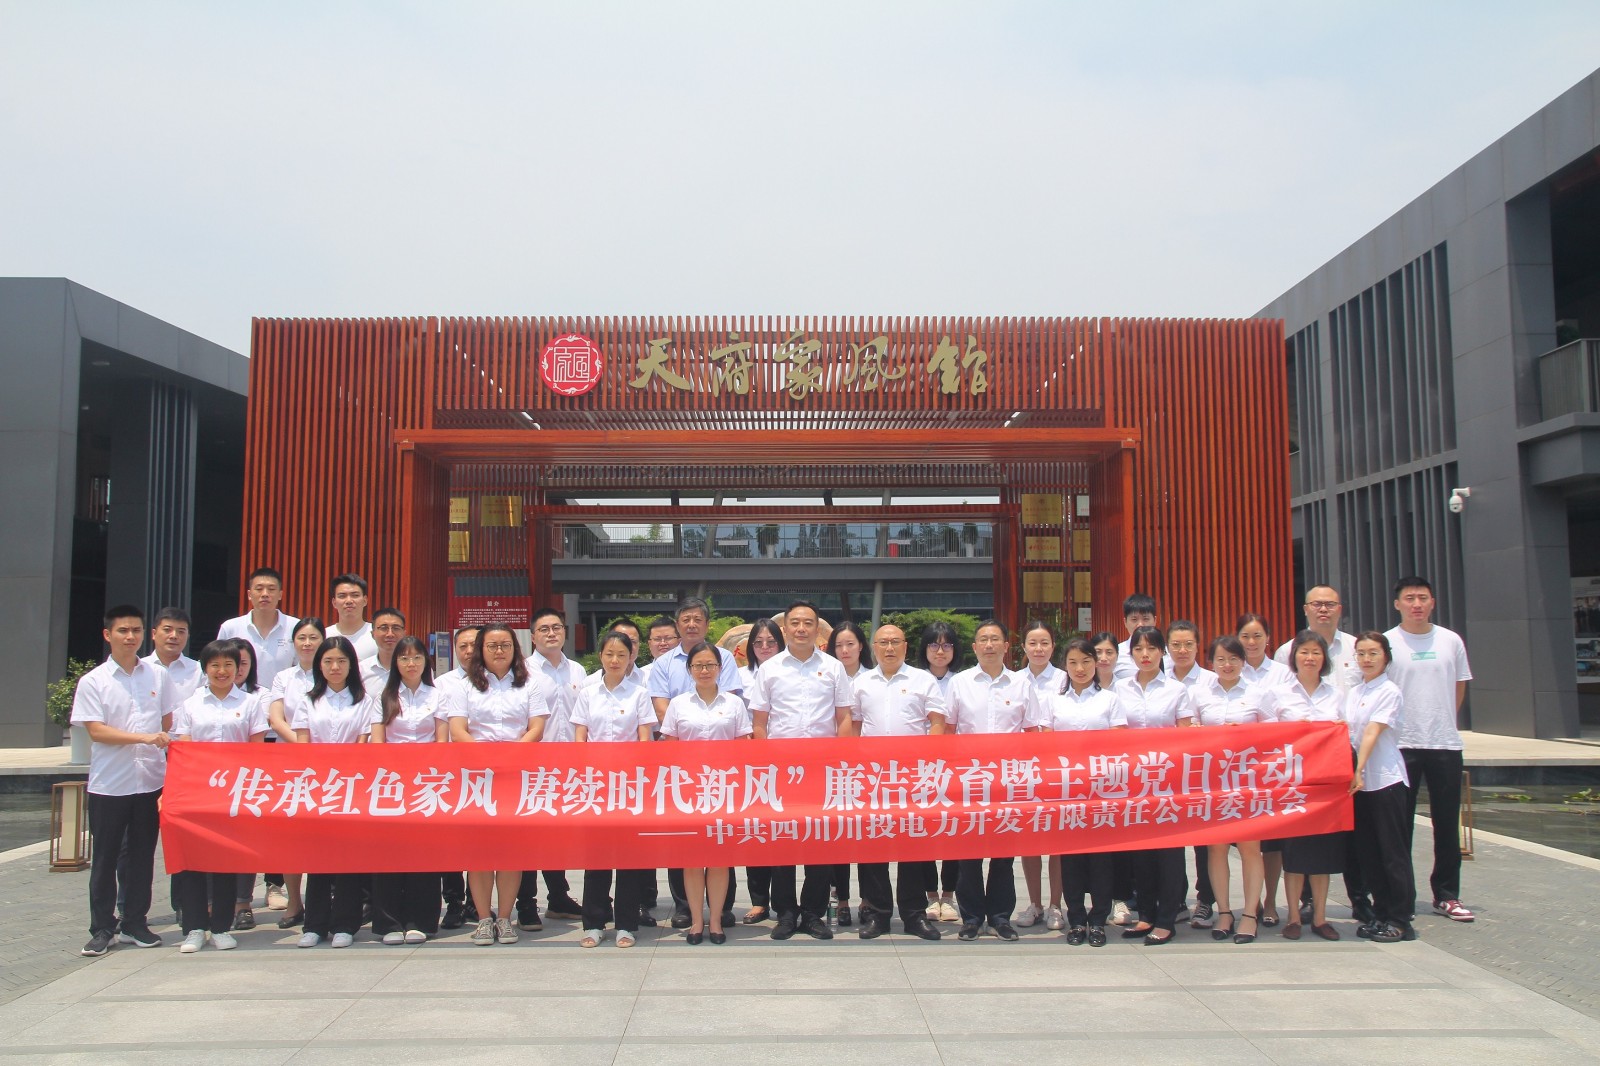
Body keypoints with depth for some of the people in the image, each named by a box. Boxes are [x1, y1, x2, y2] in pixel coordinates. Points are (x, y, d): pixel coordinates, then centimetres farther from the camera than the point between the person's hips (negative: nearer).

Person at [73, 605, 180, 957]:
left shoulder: (158, 676, 6)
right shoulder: (92, 682, -2)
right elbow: (96, 731, -10)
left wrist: (170, 758, 3)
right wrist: (144, 737, -20)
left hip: (151, 782, 2)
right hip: (108, 785, -2)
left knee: (142, 856, 9)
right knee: (105, 859, 5)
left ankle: (135, 924, 20)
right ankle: (102, 928, 15)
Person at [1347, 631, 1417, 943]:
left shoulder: (1389, 691, -8)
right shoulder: (1353, 693, 12)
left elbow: (1372, 733, -18)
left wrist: (1359, 770, -25)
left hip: (1385, 778, -7)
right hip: (1359, 780, 7)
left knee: (1393, 851, -1)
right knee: (1368, 851, 10)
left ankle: (1400, 920, 5)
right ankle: (1380, 913, 19)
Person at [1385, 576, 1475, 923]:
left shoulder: (1450, 641, 6)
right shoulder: (1387, 643, -3)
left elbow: (1459, 686, 15)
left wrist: (1441, 722, 10)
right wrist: (1392, 725, -4)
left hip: (1445, 742, 3)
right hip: (1402, 744, -3)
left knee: (1447, 822, 8)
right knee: (1400, 823, 3)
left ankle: (1446, 895, 19)